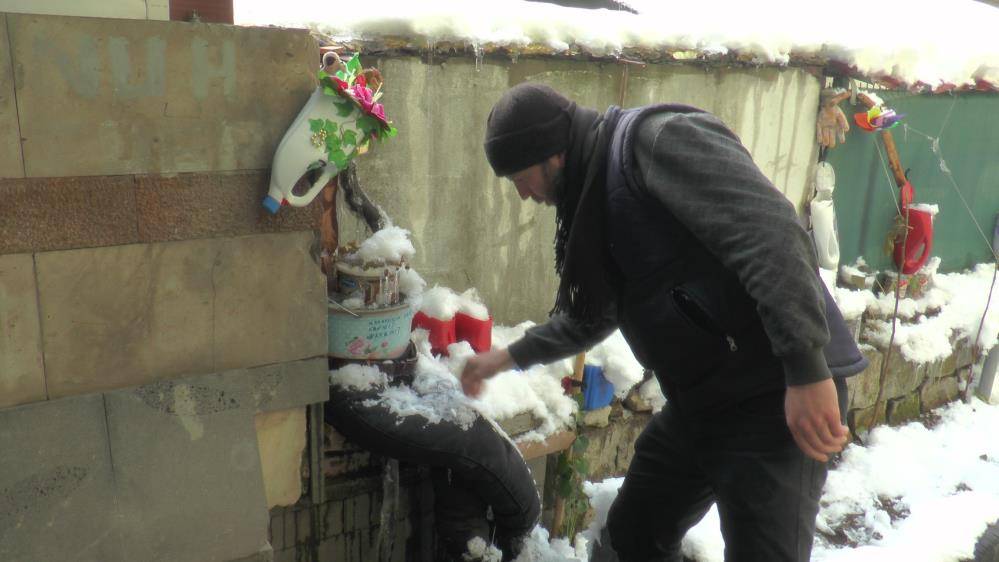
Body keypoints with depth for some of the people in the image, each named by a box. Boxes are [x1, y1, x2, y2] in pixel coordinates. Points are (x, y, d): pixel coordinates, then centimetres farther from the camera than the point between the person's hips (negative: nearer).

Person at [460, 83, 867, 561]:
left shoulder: (658, 139, -14)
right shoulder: (597, 191, 14)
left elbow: (769, 232, -26)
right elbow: (594, 314, 28)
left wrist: (807, 371, -31)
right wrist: (511, 356, 33)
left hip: (774, 394, -9)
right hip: (696, 401, 10)